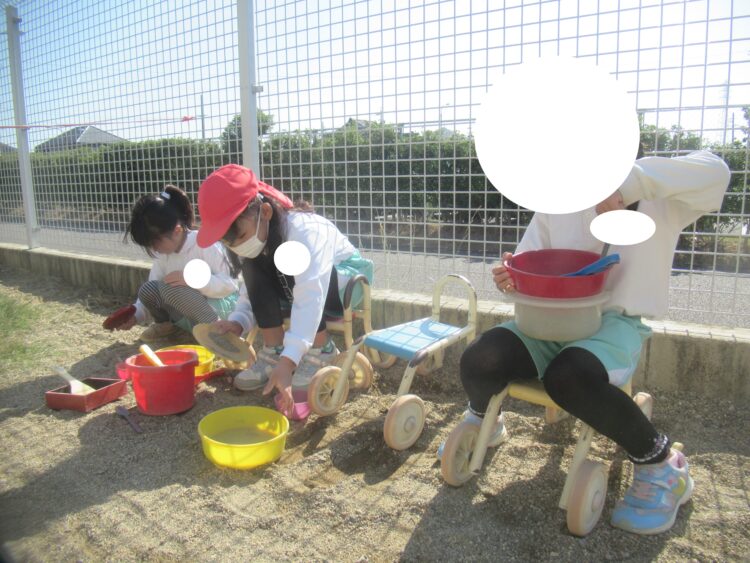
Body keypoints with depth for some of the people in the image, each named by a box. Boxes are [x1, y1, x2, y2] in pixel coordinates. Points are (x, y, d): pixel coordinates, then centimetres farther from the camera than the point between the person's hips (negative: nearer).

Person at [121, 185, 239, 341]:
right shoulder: (163, 253, 2)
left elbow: (228, 285, -23)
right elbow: (153, 294, 6)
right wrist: (136, 315, -10)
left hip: (223, 306, -7)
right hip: (191, 317, 7)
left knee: (170, 288, -31)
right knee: (148, 291, -17)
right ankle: (166, 323, 13)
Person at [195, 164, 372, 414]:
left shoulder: (305, 230, -36)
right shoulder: (254, 241, -13)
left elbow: (310, 298, -46)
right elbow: (250, 294, -9)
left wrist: (287, 363, -54)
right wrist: (237, 322, -31)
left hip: (347, 280, -6)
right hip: (299, 286, 6)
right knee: (253, 267, -18)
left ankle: (320, 349, -18)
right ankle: (273, 351, -12)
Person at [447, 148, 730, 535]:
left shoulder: (659, 194, 1)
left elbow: (714, 172, -20)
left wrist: (631, 180, -30)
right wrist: (510, 278, -13)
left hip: (615, 321, -3)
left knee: (568, 376, -37)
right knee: (479, 361, -24)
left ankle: (660, 462, -8)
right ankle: (483, 420, 14)